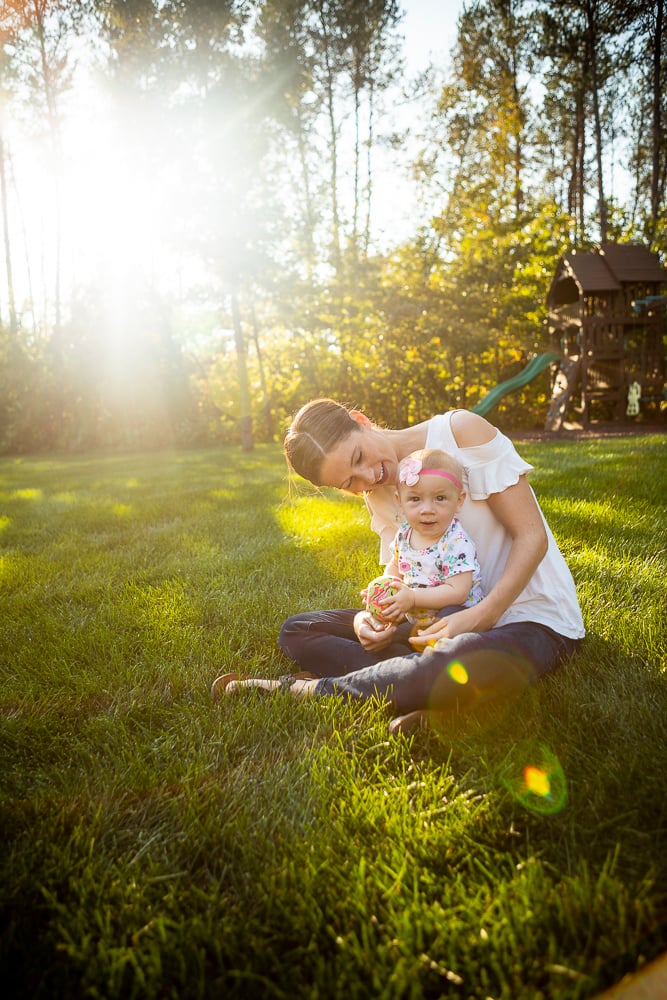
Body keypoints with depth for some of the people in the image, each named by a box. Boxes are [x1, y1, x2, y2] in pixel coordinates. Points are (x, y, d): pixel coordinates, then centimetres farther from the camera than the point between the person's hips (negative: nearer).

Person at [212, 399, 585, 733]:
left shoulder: (460, 431, -14)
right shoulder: (379, 496, 5)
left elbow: (532, 536, -15)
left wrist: (481, 615, -27)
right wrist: (367, 619, -17)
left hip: (532, 618, -6)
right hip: (451, 617, 6)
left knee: (453, 666, -43)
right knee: (296, 631, -1)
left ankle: (304, 688, -18)